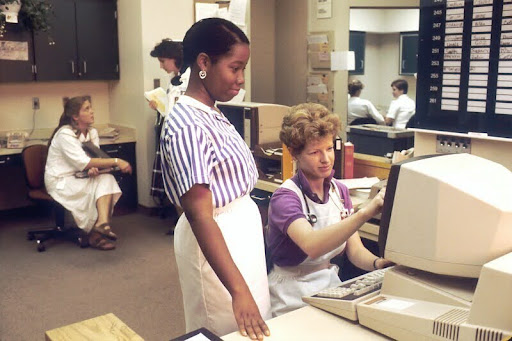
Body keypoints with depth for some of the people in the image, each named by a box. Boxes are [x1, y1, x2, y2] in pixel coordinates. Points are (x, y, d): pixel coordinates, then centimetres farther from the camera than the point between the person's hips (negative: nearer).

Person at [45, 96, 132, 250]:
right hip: (60, 182, -6)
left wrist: (93, 168, -24)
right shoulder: (65, 134, -17)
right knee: (105, 182, -23)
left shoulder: (92, 132, 7)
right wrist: (116, 162, -27)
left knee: (107, 179, -22)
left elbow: (94, 159, 3)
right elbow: (82, 162, -25)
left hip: (78, 178, 6)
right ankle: (102, 225, -18)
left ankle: (101, 225, -35)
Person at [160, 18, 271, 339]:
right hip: (218, 242, -9)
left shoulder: (214, 115, 5)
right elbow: (200, 216, -27)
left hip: (243, 231, 9)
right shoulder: (186, 126, -23)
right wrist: (238, 290, -31)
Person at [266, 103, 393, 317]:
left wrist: (379, 263, -19)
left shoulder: (339, 191, 8)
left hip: (332, 284, 7)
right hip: (294, 297, -6)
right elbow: (312, 246, -34)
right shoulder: (286, 197, -14)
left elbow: (355, 251, 3)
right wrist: (366, 212, -41)